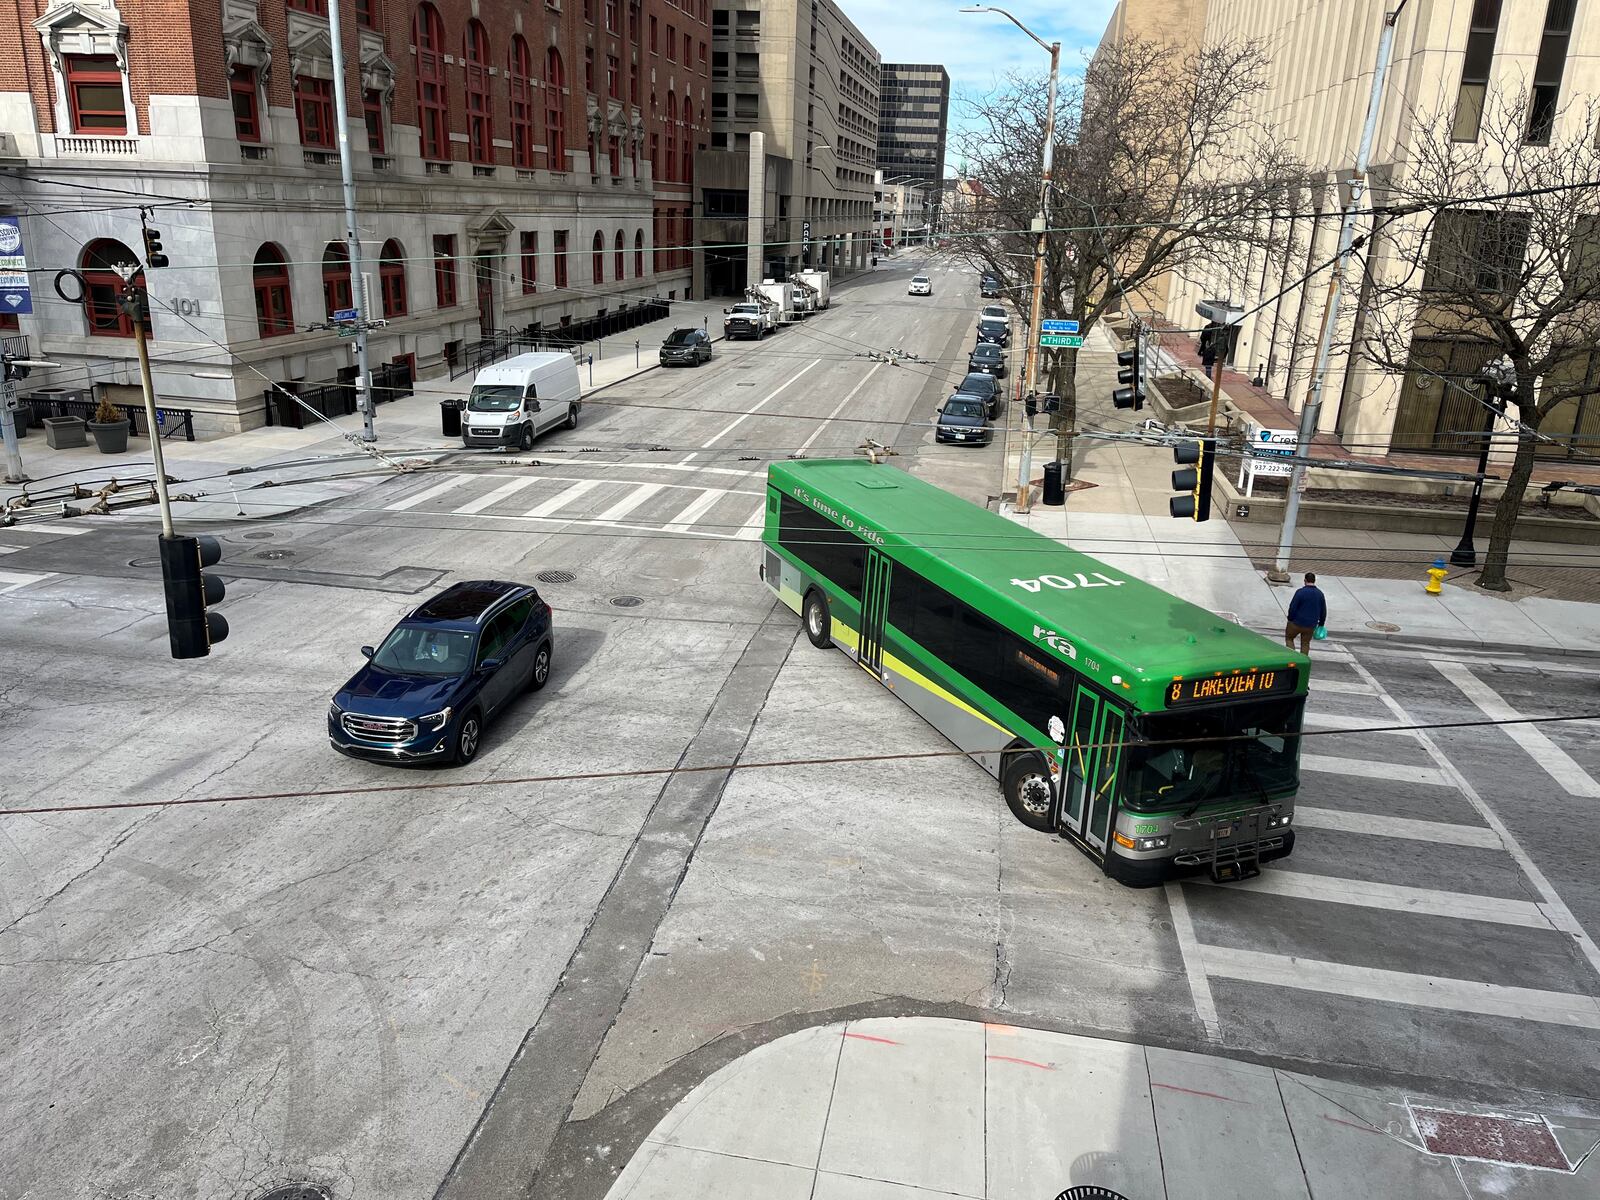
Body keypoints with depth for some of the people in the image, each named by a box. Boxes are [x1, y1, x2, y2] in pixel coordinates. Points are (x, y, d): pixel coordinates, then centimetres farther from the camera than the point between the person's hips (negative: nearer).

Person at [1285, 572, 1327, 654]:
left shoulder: (1300, 592, -17)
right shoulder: (1320, 594, 2)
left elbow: (1292, 607, -15)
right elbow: (1323, 611, 10)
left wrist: (1290, 619, 0)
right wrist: (1321, 623, 21)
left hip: (1297, 623, -4)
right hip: (1311, 625, 5)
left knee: (1289, 638, 14)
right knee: (1305, 643, 16)